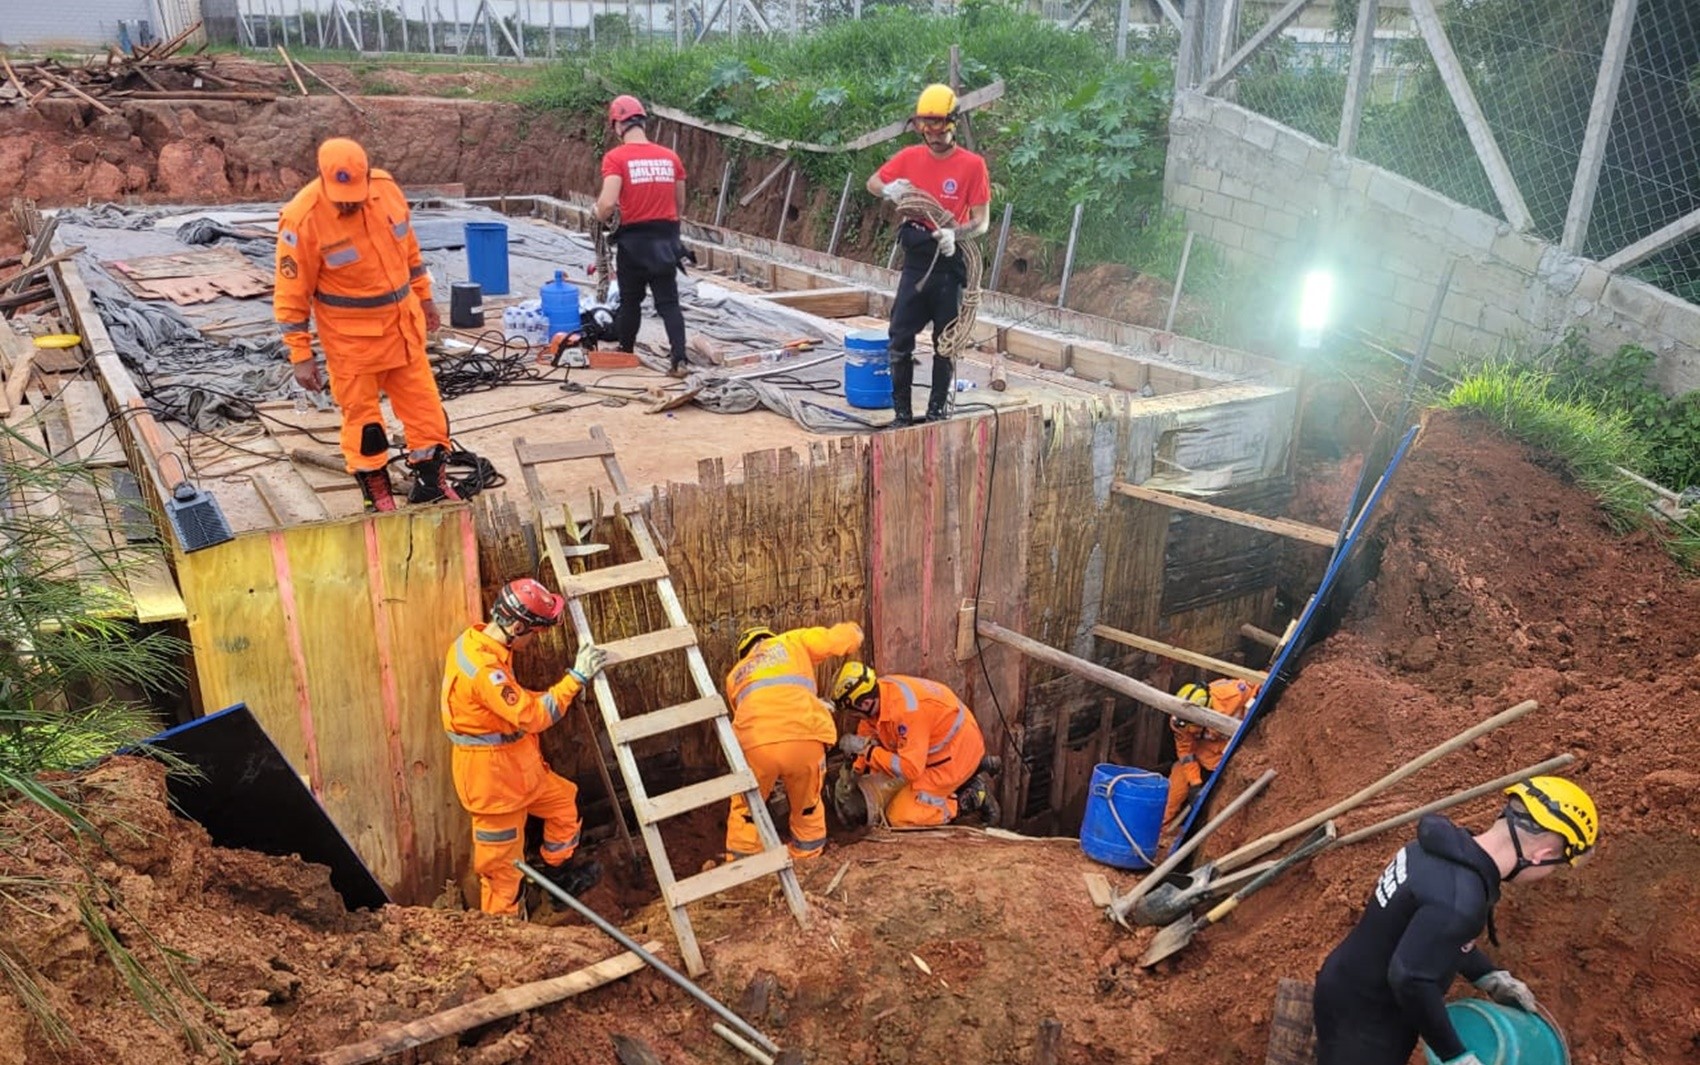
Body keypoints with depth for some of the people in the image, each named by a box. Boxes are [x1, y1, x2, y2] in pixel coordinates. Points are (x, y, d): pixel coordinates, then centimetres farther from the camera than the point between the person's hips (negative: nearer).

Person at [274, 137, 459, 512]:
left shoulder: (387, 188, -7)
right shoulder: (302, 219, -20)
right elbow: (291, 294, -15)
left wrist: (424, 296, 18)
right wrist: (301, 356, -13)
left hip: (403, 323, 5)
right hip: (351, 336, -5)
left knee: (424, 403, 11)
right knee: (361, 414, 6)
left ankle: (432, 481, 27)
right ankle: (376, 493, 23)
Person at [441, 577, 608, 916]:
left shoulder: (477, 641, -1)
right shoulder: (483, 667, -32)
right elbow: (532, 716, -30)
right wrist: (576, 677, -25)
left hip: (514, 765, 9)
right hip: (492, 775, -9)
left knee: (564, 800, 22)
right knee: (502, 859, 6)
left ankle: (558, 871, 41)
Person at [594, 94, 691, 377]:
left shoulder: (616, 158, -10)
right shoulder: (670, 157, 5)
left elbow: (608, 203, -20)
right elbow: (680, 205, 12)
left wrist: (601, 218, 1)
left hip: (634, 240, -3)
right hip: (666, 239, 3)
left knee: (630, 302, 13)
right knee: (669, 303, 5)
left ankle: (625, 354, 27)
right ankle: (679, 359, -5)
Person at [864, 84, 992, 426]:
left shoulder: (972, 164, -7)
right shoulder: (910, 157, 4)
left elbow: (982, 221, -9)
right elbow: (872, 182, 16)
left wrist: (955, 234, -29)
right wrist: (890, 189, -7)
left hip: (949, 262, -3)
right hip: (915, 259, 3)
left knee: (946, 344, 7)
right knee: (900, 340, 1)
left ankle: (937, 412, 18)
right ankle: (901, 414, 10)